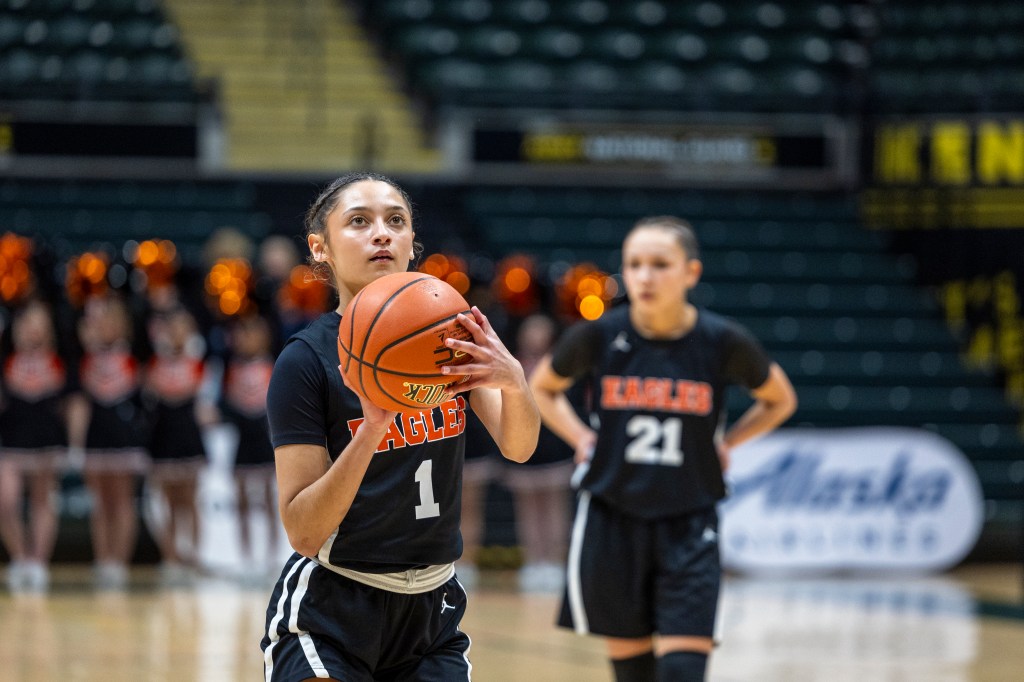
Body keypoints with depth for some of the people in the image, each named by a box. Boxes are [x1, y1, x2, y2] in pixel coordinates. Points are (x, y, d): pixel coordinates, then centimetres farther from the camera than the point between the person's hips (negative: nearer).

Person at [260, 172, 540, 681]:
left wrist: (513, 381, -32)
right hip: (327, 616, -5)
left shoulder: (449, 332, 3)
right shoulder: (307, 360, -12)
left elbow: (517, 447, -11)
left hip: (431, 613, 5)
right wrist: (372, 429, -31)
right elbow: (304, 533, -17)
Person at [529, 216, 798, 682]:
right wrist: (580, 438, 0)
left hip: (689, 526, -1)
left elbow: (779, 401, 11)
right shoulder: (597, 336, -7)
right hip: (611, 521, 1)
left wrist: (727, 444, -1)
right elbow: (542, 388, 14)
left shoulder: (724, 343, -9)